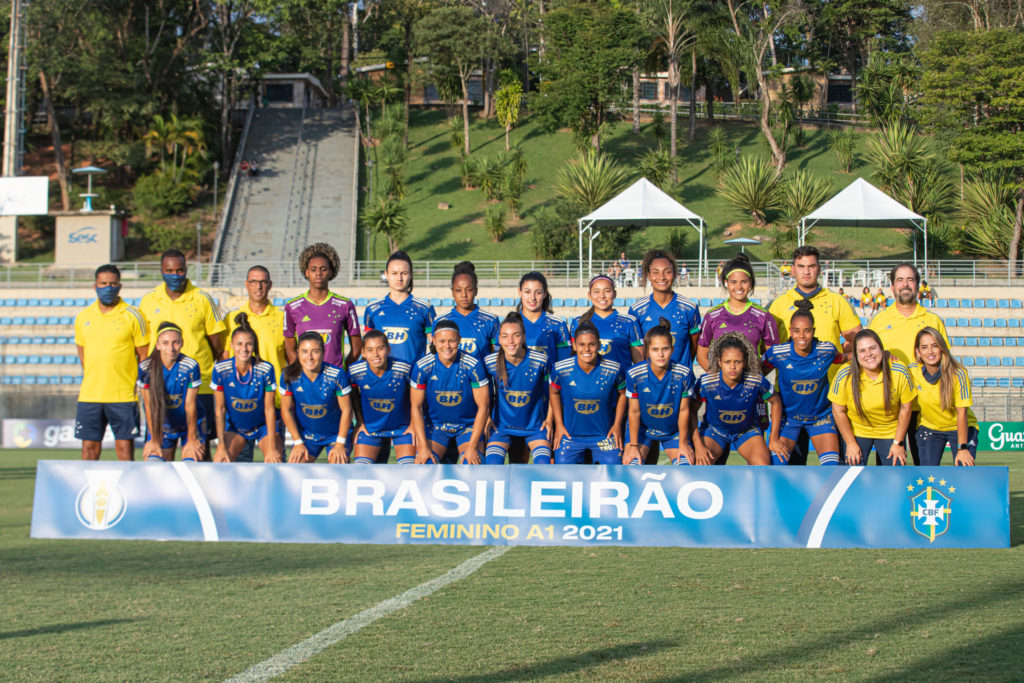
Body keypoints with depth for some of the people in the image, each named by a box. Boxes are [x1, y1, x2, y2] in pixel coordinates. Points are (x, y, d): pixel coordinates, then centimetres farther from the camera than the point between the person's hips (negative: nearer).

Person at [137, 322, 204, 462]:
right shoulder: (145, 368, -16)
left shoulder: (190, 367, -21)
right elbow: (150, 405, -9)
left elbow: (190, 405, -14)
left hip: (191, 423, -2)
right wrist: (154, 440, -3)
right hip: (161, 426, 2)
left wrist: (191, 439, -7)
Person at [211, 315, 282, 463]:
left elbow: (269, 409, -15)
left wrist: (272, 447, -17)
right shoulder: (220, 370, -18)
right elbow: (220, 409, -10)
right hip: (235, 427, 1)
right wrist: (221, 447, -14)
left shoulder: (266, 369, -21)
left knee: (274, 463, -24)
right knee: (219, 461, -21)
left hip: (264, 426, -1)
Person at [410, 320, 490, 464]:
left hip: (469, 426, -1)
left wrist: (472, 447, -16)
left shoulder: (473, 366, -17)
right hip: (435, 425, 1)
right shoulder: (422, 366, -13)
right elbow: (416, 407, -6)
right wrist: (423, 446, -13)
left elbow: (483, 407, -12)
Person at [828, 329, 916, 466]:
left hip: (890, 432, 1)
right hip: (857, 431, -1)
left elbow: (905, 408, -7)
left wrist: (898, 443, -4)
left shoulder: (900, 372, -19)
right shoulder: (845, 375, -21)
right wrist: (851, 443, -5)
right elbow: (838, 411, -9)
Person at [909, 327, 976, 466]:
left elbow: (962, 413, -20)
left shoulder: (958, 374, -24)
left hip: (961, 428, -3)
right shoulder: (912, 371, -15)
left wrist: (962, 448, -20)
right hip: (929, 427, 3)